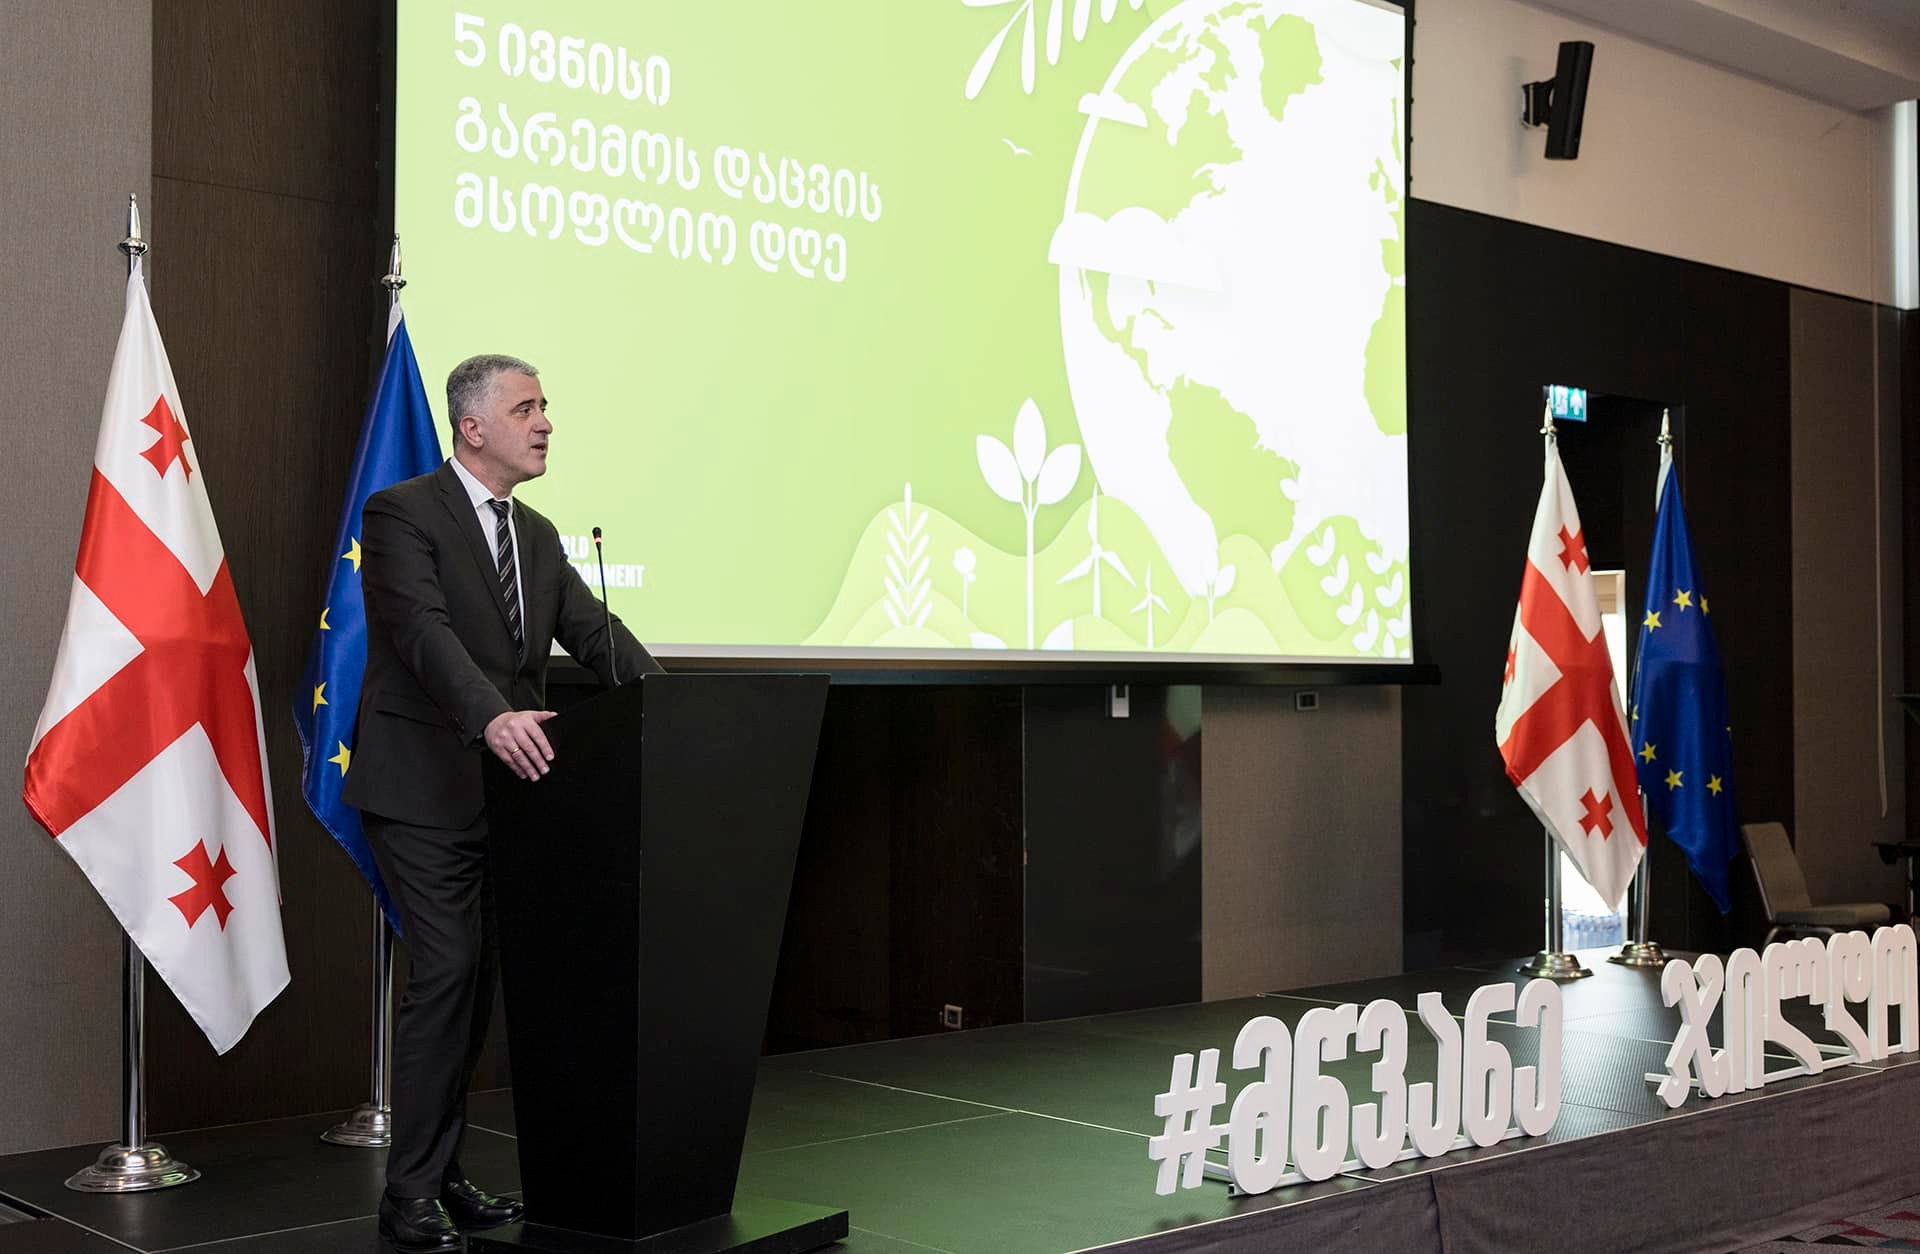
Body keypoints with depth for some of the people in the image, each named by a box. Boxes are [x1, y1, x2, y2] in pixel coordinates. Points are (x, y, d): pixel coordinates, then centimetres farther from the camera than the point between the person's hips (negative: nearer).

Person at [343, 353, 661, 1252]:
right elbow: (424, 630, -23)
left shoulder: (538, 536, 15)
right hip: (424, 792, -7)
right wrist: (493, 717, -38)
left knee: (479, 979, 9)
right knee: (447, 972, -10)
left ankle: (442, 1171, 20)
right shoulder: (402, 513, -8)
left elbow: (594, 631, 8)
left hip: (506, 788, 7)